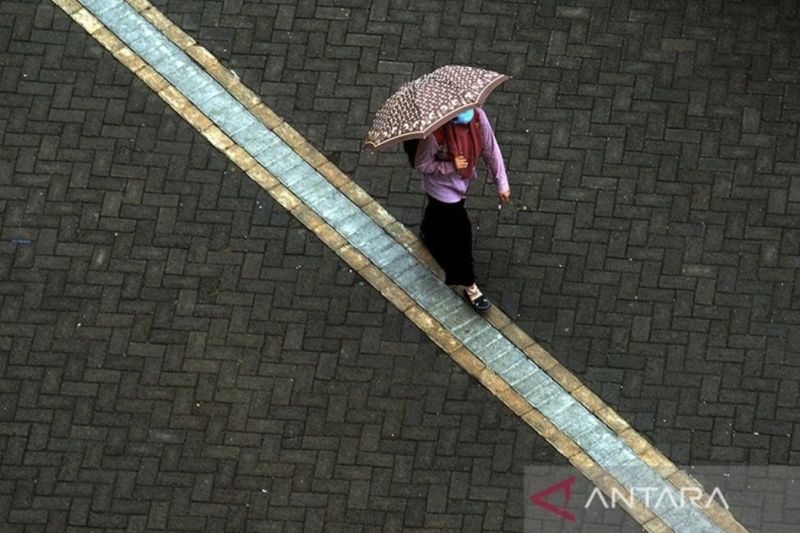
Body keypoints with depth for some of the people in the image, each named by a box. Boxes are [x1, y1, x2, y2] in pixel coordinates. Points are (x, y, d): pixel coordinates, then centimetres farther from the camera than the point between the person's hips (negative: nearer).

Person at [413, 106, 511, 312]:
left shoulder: (477, 116, -24)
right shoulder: (435, 133, -37)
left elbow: (490, 149, -13)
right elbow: (421, 164, -23)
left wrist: (502, 183, -9)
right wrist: (451, 166, -35)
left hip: (462, 182, 5)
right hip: (442, 187, -5)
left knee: (439, 212, 34)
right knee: (461, 233, 1)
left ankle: (427, 233, 68)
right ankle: (469, 286, 20)